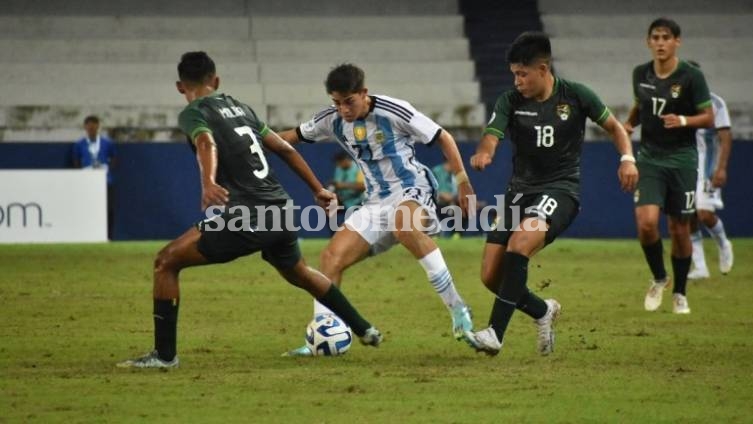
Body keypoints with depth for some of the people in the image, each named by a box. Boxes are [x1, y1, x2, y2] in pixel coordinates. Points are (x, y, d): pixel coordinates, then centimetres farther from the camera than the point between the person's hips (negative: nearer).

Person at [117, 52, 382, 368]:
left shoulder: (192, 114, -1)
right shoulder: (239, 107, 20)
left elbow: (206, 143, -24)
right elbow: (284, 149, 22)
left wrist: (208, 182, -43)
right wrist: (318, 189, 30)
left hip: (247, 219, -7)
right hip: (280, 210, 7)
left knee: (166, 262, 1)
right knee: (298, 272, 34)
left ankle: (164, 354, -4)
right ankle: (364, 330, 45)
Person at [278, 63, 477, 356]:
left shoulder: (394, 112, -14)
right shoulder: (333, 121, 2)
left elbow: (442, 138, -6)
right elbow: (295, 136, 18)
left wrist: (463, 183, -7)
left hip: (413, 192, -7)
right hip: (377, 201, 7)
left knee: (403, 224, -41)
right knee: (332, 256, -8)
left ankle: (458, 310, -34)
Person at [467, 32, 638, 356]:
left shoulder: (575, 96, -4)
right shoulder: (510, 102, -1)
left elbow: (612, 126, 10)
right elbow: (491, 137, -16)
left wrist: (627, 158, -8)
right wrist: (482, 154, -40)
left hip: (561, 188, -4)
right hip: (521, 189, 4)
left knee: (521, 239, -33)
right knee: (490, 276, -3)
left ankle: (496, 333, -32)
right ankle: (542, 312, 28)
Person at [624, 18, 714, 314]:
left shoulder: (691, 77, -9)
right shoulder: (640, 74, 3)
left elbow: (709, 118, -7)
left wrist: (683, 121, -25)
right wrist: (629, 124, 1)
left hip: (681, 159, -2)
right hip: (649, 157, 2)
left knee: (679, 230, 4)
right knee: (646, 222, -16)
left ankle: (679, 293, 22)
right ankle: (658, 279, 9)